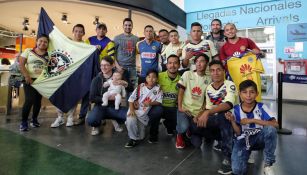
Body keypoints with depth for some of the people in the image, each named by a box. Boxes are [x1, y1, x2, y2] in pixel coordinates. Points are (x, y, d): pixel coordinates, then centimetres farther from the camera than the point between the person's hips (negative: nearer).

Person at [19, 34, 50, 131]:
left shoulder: (48, 54, 6)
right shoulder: (28, 51, 3)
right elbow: (21, 64, -3)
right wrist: (27, 76, -13)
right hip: (30, 79, -2)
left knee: (38, 101, 8)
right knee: (29, 100, -12)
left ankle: (34, 119, 25)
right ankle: (23, 121, 4)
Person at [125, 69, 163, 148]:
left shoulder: (158, 89, -8)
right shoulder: (140, 87, -8)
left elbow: (159, 102, -9)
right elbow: (131, 99, -7)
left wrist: (150, 103, -27)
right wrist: (131, 110, -19)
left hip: (145, 114, 1)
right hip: (135, 110, -1)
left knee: (141, 137, 6)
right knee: (130, 120, -33)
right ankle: (133, 138, -7)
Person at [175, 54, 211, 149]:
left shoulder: (209, 80, 4)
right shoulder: (187, 74, 1)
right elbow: (181, 91, -2)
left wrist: (200, 114, -7)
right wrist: (180, 107, -12)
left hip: (198, 112, 2)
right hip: (185, 109, -1)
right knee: (184, 126, -33)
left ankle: (190, 131, 29)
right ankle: (180, 135, 5)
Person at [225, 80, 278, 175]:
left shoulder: (261, 107, -8)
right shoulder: (236, 109, -5)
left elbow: (275, 124, -20)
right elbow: (238, 133, -2)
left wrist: (253, 120, -23)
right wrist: (232, 120, -20)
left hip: (259, 138, 1)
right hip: (243, 140, 0)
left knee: (270, 129, -34)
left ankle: (268, 164, -15)